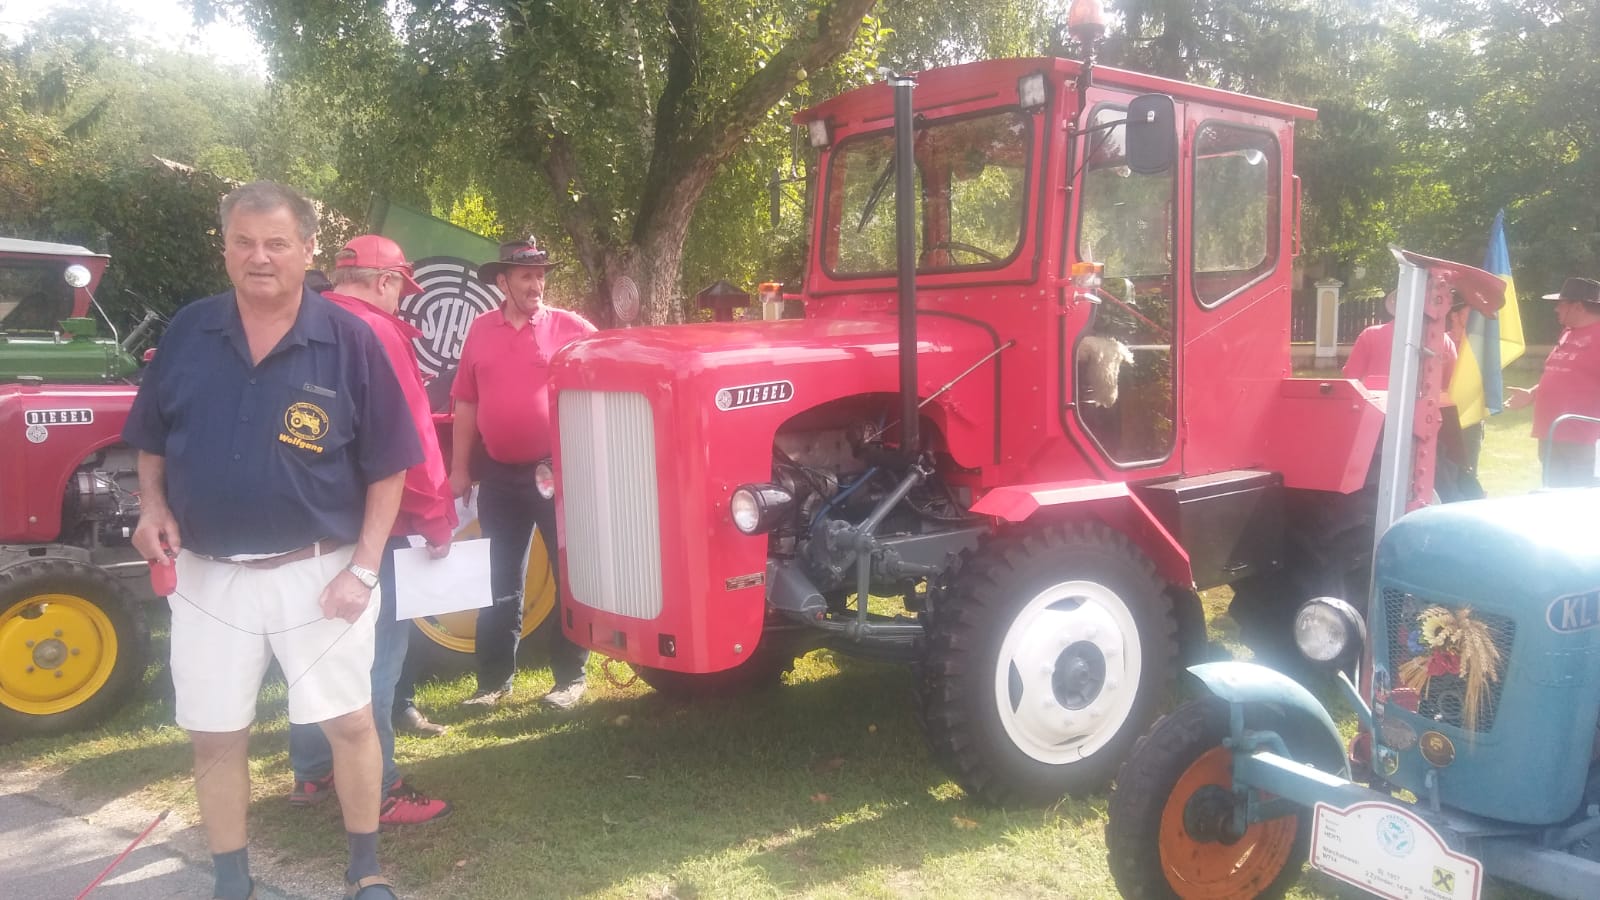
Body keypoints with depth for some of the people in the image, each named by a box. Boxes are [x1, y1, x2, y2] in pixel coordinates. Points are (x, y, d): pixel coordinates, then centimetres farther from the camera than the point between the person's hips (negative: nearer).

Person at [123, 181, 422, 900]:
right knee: (213, 736, 11)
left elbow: (387, 467, -5)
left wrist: (362, 569, -10)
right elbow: (150, 443, 13)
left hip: (319, 572, -2)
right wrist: (153, 509, -5)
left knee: (350, 723, 6)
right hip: (207, 575, 3)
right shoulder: (188, 333, 1)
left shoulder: (350, 341, -8)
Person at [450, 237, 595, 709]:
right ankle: (495, 679, 21)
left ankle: (569, 677, 15)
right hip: (500, 474, 3)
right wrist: (460, 467, 7)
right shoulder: (480, 330, 7)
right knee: (500, 581, 11)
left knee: (571, 576, 4)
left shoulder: (571, 328, -3)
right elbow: (466, 402, 10)